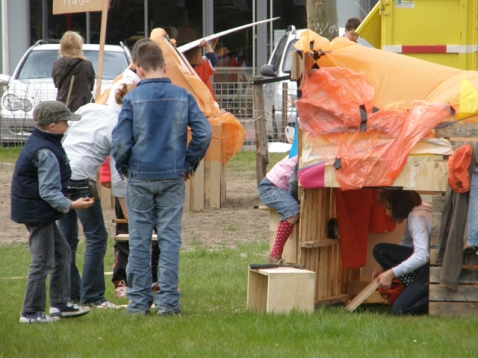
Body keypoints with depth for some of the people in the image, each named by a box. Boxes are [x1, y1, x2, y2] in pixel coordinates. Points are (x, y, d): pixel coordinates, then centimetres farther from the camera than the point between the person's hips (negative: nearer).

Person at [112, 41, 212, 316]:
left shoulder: (132, 99, -7)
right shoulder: (183, 97, -1)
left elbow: (120, 141, -10)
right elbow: (204, 133, -5)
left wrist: (123, 168, 8)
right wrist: (189, 163, 8)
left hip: (140, 177, -1)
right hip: (173, 178, 1)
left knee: (139, 240, 6)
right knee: (170, 238, 5)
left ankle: (139, 301, 9)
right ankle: (168, 301, 2)